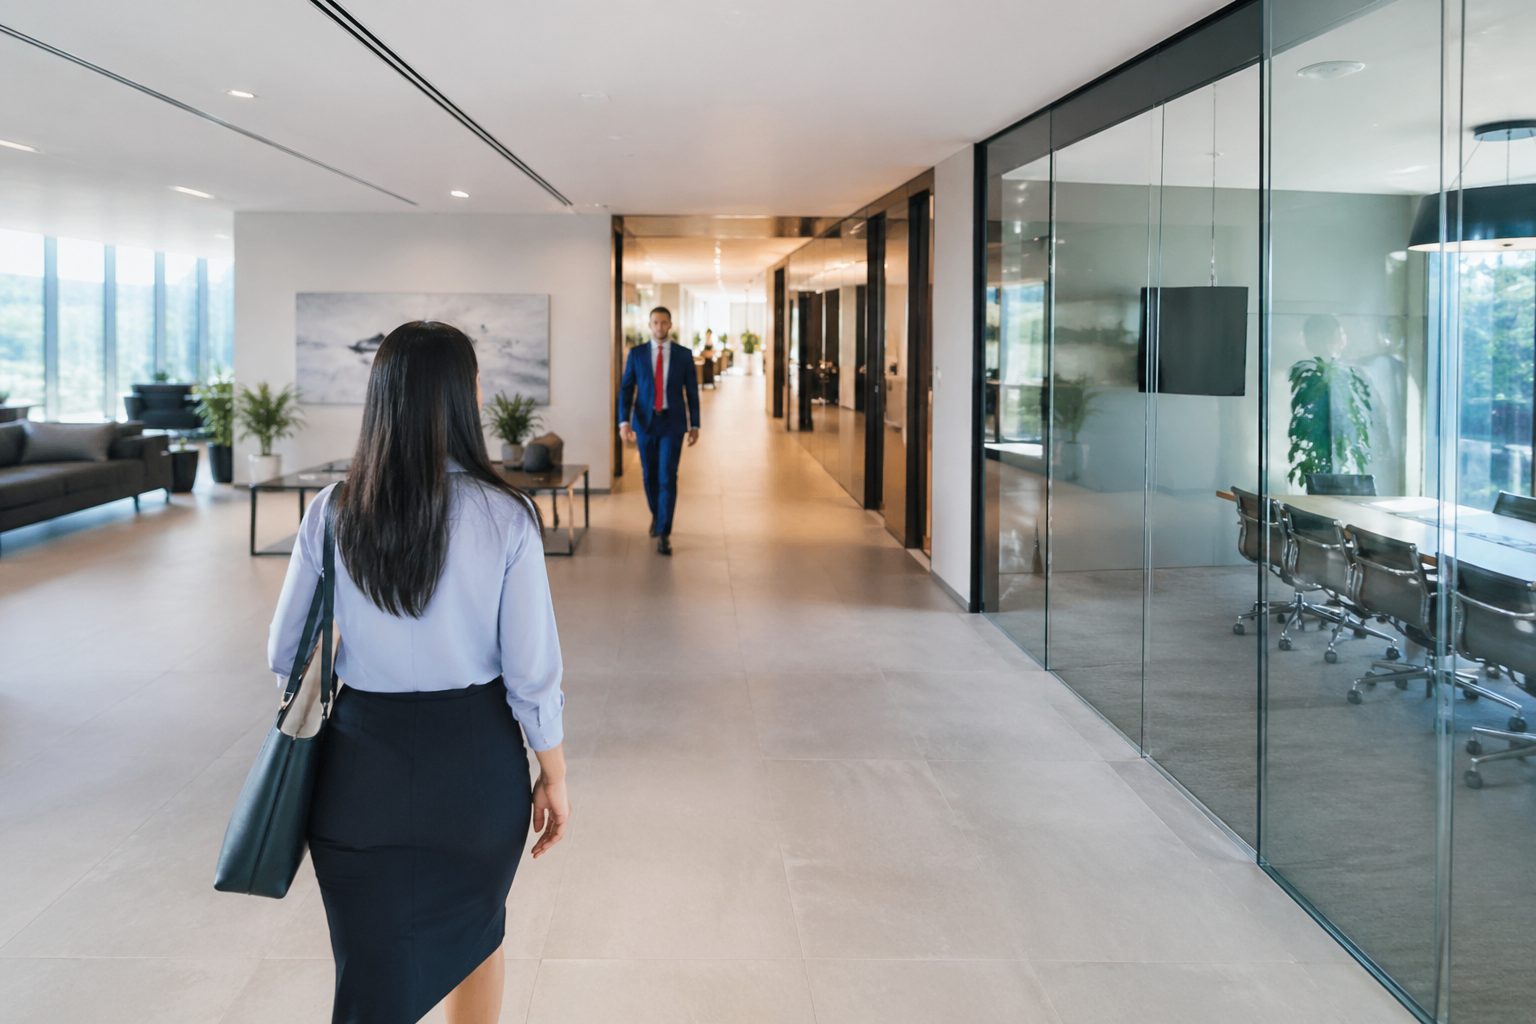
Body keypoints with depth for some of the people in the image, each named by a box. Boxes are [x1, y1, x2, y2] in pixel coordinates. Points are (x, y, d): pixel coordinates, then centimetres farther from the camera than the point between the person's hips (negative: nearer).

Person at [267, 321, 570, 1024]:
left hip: (362, 761, 1)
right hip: (477, 761, -1)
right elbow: (532, 672, -11)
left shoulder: (333, 513, -7)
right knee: (475, 928, 26)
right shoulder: (505, 516, -14)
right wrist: (553, 777, 2)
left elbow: (285, 657, 2)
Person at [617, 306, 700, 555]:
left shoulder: (684, 354, 1)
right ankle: (657, 516, 39)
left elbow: (692, 392, 5)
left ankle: (663, 533, -6)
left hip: (672, 423, -1)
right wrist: (624, 422, -12)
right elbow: (626, 389, -1)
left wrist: (695, 425, 3)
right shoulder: (636, 353, 1)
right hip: (645, 422, 2)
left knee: (668, 477, -9)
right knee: (649, 476, 13)